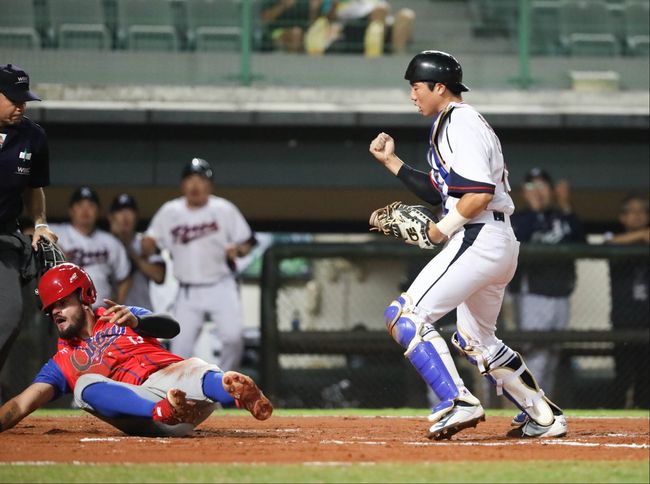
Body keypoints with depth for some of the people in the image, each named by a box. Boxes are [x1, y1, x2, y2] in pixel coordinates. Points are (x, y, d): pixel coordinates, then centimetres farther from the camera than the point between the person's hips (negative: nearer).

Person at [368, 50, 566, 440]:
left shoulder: (460, 125, -11)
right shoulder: (455, 123, 21)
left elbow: (480, 193, -22)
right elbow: (440, 191, 25)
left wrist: (442, 229, -13)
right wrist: (392, 161, 22)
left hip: (479, 239, -11)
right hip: (499, 245, 11)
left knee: (407, 316, -14)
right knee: (476, 340, 22)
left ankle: (458, 402, -24)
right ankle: (545, 417, 23)